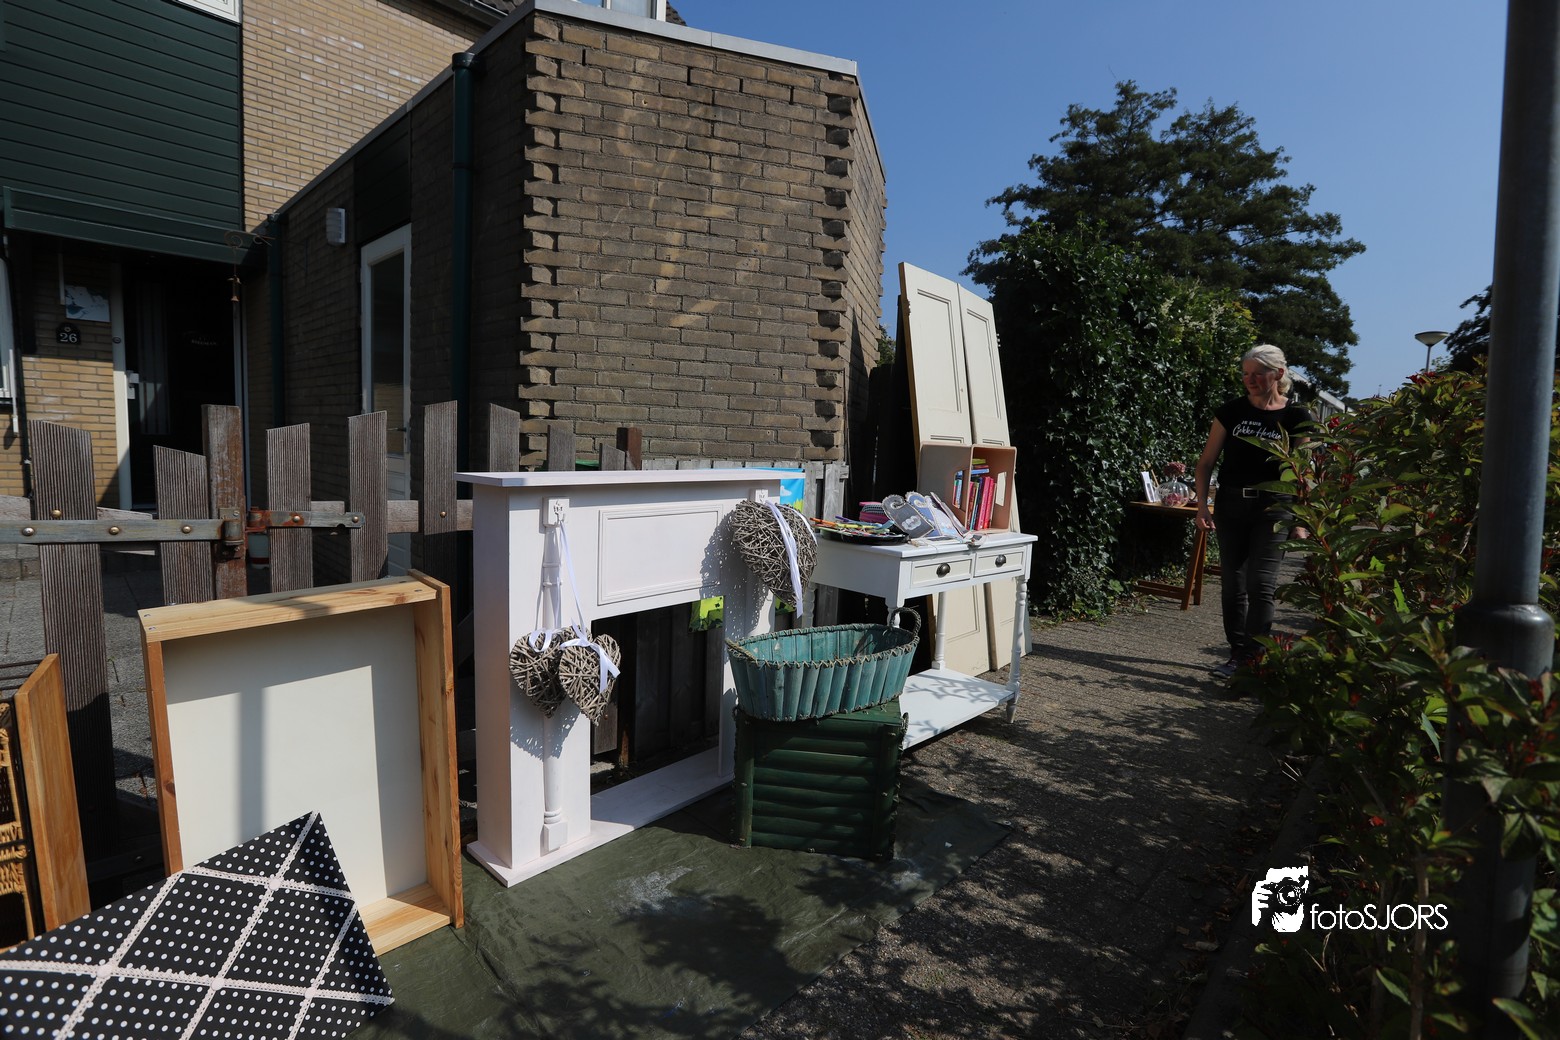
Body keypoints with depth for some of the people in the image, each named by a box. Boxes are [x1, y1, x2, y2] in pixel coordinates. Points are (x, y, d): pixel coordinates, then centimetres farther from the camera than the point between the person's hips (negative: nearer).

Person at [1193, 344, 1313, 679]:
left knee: (1260, 584, -8)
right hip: (1232, 504, 3)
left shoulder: (1296, 418, 0)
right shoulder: (1232, 411, 4)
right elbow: (1207, 461, 5)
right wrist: (1202, 505, -4)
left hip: (1273, 506, -2)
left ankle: (1255, 659, -1)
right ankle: (1237, 655, 17)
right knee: (1233, 584, 7)